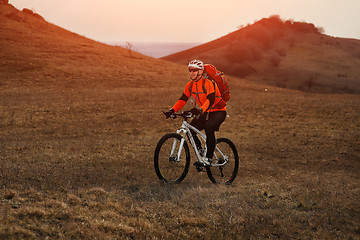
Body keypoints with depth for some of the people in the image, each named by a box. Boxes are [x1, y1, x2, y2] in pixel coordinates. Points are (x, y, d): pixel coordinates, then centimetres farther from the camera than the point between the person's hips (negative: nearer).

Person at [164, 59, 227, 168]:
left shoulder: (208, 83, -23)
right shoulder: (190, 85, -1)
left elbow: (210, 100, -36)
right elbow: (183, 99, 0)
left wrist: (200, 110, -54)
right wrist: (172, 110, -16)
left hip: (218, 111, -7)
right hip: (205, 113, 7)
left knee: (209, 128, -32)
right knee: (190, 129, -11)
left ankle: (208, 158, -22)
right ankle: (200, 152, 8)